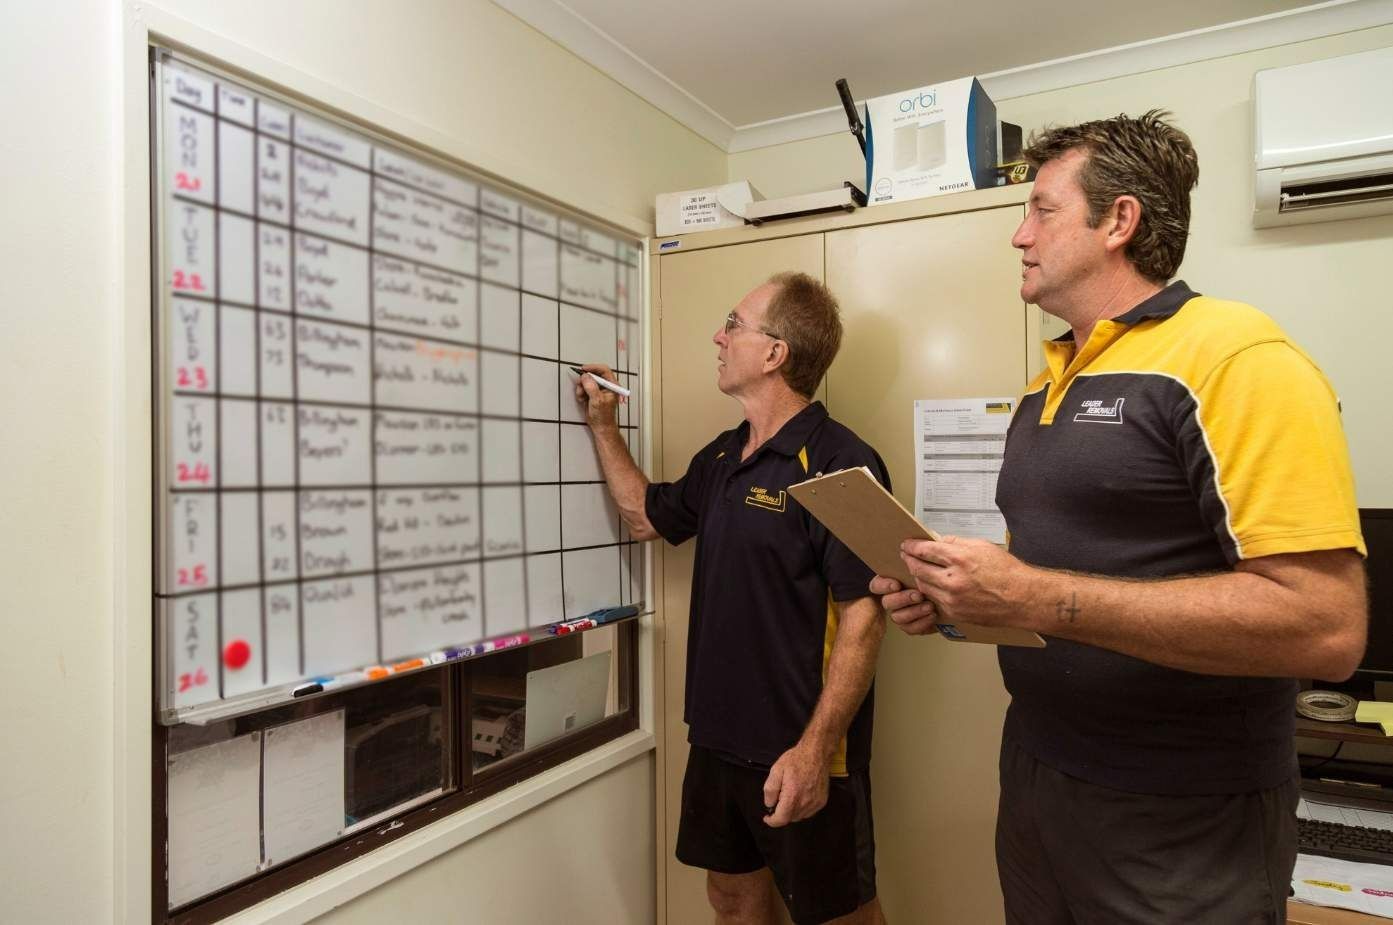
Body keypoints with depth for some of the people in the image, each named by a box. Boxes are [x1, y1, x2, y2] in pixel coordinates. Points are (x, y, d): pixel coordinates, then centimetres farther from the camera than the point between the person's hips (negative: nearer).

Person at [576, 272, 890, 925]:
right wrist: (603, 426, 19)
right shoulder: (721, 459, 8)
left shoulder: (840, 465, -19)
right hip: (717, 738, 8)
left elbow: (863, 617, -22)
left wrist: (815, 749, -25)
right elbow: (645, 515, 23)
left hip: (799, 754, -7)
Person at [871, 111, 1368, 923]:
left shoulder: (1234, 358, -17)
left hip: (1184, 826, -7)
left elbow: (1325, 626, -24)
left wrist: (1034, 600, -27)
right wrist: (956, 598, -1)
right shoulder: (1047, 388, 9)